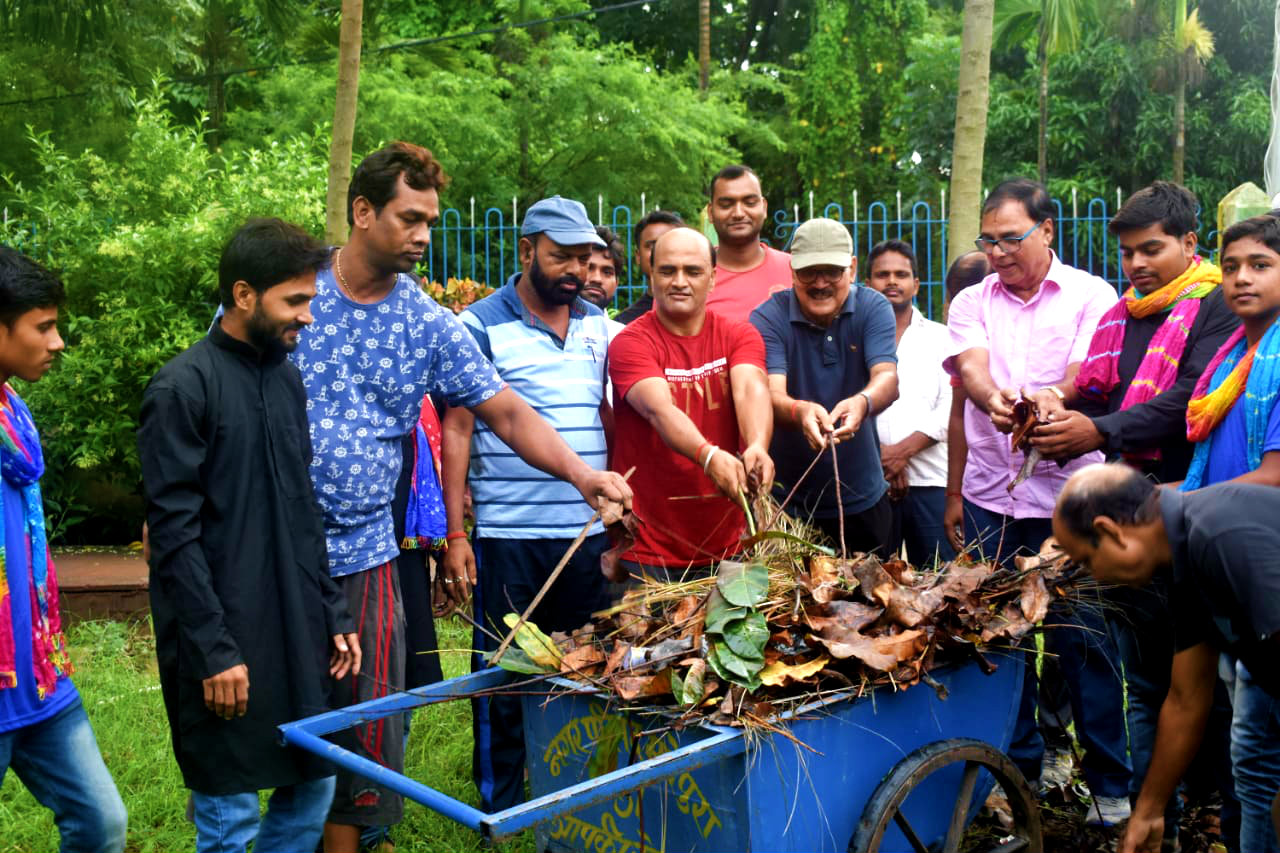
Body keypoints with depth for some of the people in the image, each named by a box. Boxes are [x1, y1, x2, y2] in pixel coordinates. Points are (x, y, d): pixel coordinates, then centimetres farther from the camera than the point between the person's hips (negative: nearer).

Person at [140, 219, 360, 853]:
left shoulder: (286, 378, 10)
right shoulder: (182, 389, -11)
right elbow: (174, 535, -14)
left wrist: (332, 612, 11)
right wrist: (213, 649, -16)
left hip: (296, 634, 7)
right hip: (224, 642, -7)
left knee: (313, 787, 12)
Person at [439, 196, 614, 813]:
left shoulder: (600, 327, 10)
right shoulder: (482, 325, -3)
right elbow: (456, 429, -4)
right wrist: (455, 533, -8)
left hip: (589, 532, 4)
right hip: (507, 535, -4)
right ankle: (500, 807, 23)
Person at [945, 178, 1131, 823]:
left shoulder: (1091, 296, 2)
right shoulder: (972, 303, 11)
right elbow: (970, 367, -7)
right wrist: (993, 398, -30)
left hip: (1067, 494, -3)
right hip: (991, 495, 3)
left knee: (1082, 637, -1)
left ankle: (1111, 785, 14)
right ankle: (1018, 768, 23)